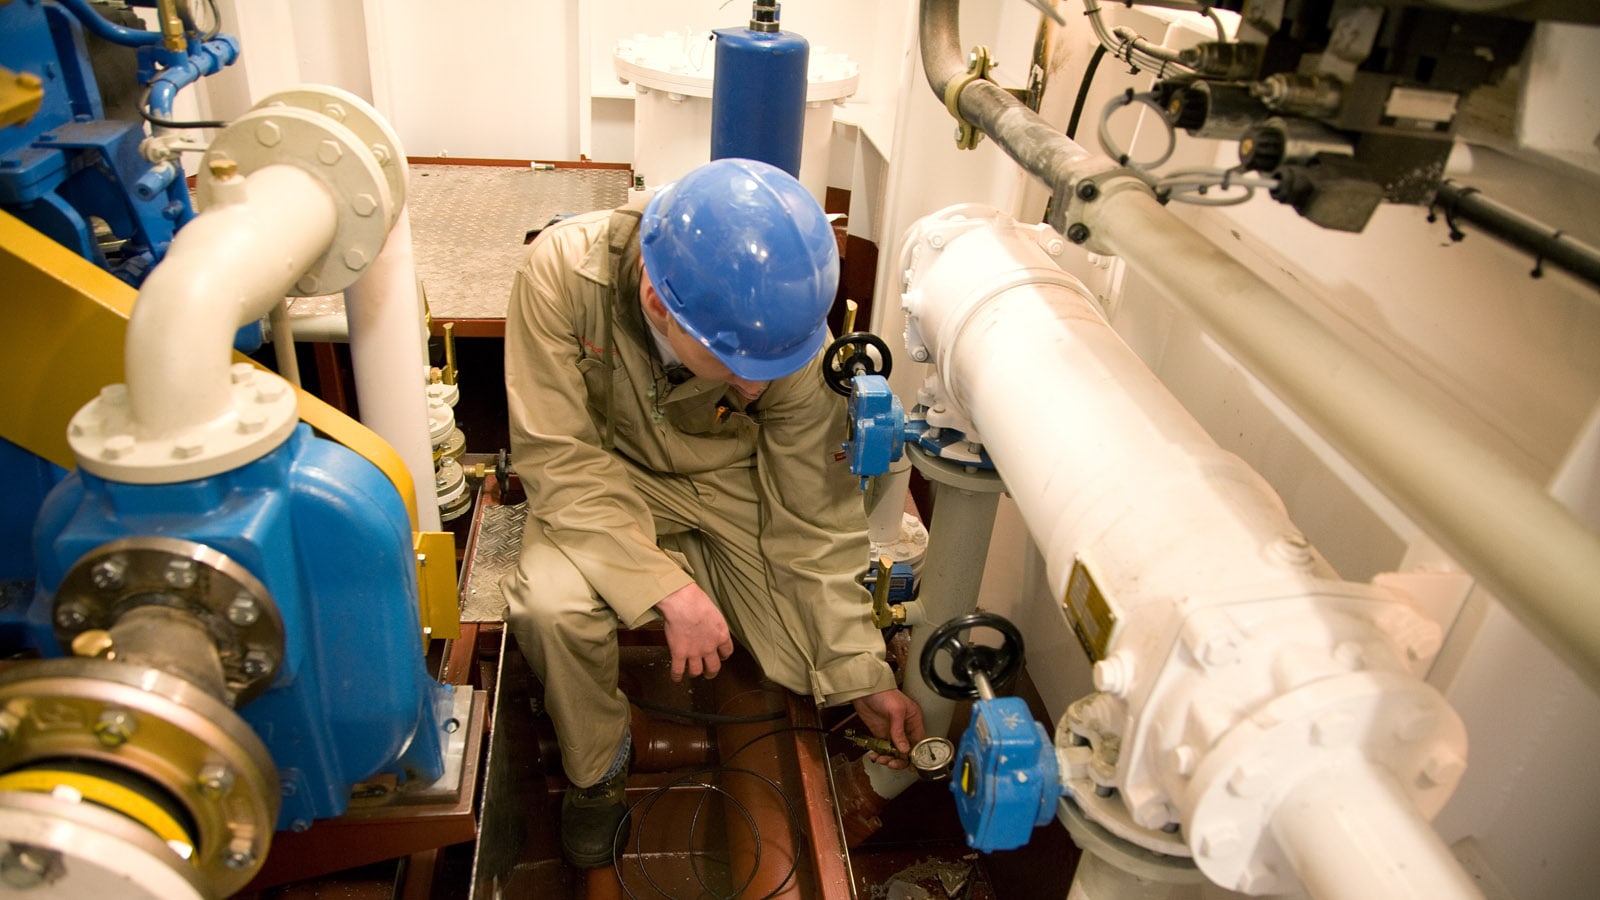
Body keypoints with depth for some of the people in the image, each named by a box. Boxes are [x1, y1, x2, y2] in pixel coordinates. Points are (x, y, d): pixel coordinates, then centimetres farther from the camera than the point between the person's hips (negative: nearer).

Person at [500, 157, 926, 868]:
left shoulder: (790, 328, -27)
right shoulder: (564, 271, -31)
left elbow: (816, 517, -17)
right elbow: (556, 459, -25)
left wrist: (863, 674, -13)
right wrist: (668, 588, -33)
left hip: (736, 485, 1)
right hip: (610, 479, -1)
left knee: (821, 671, -7)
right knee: (550, 602, -31)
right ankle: (595, 770, 1)